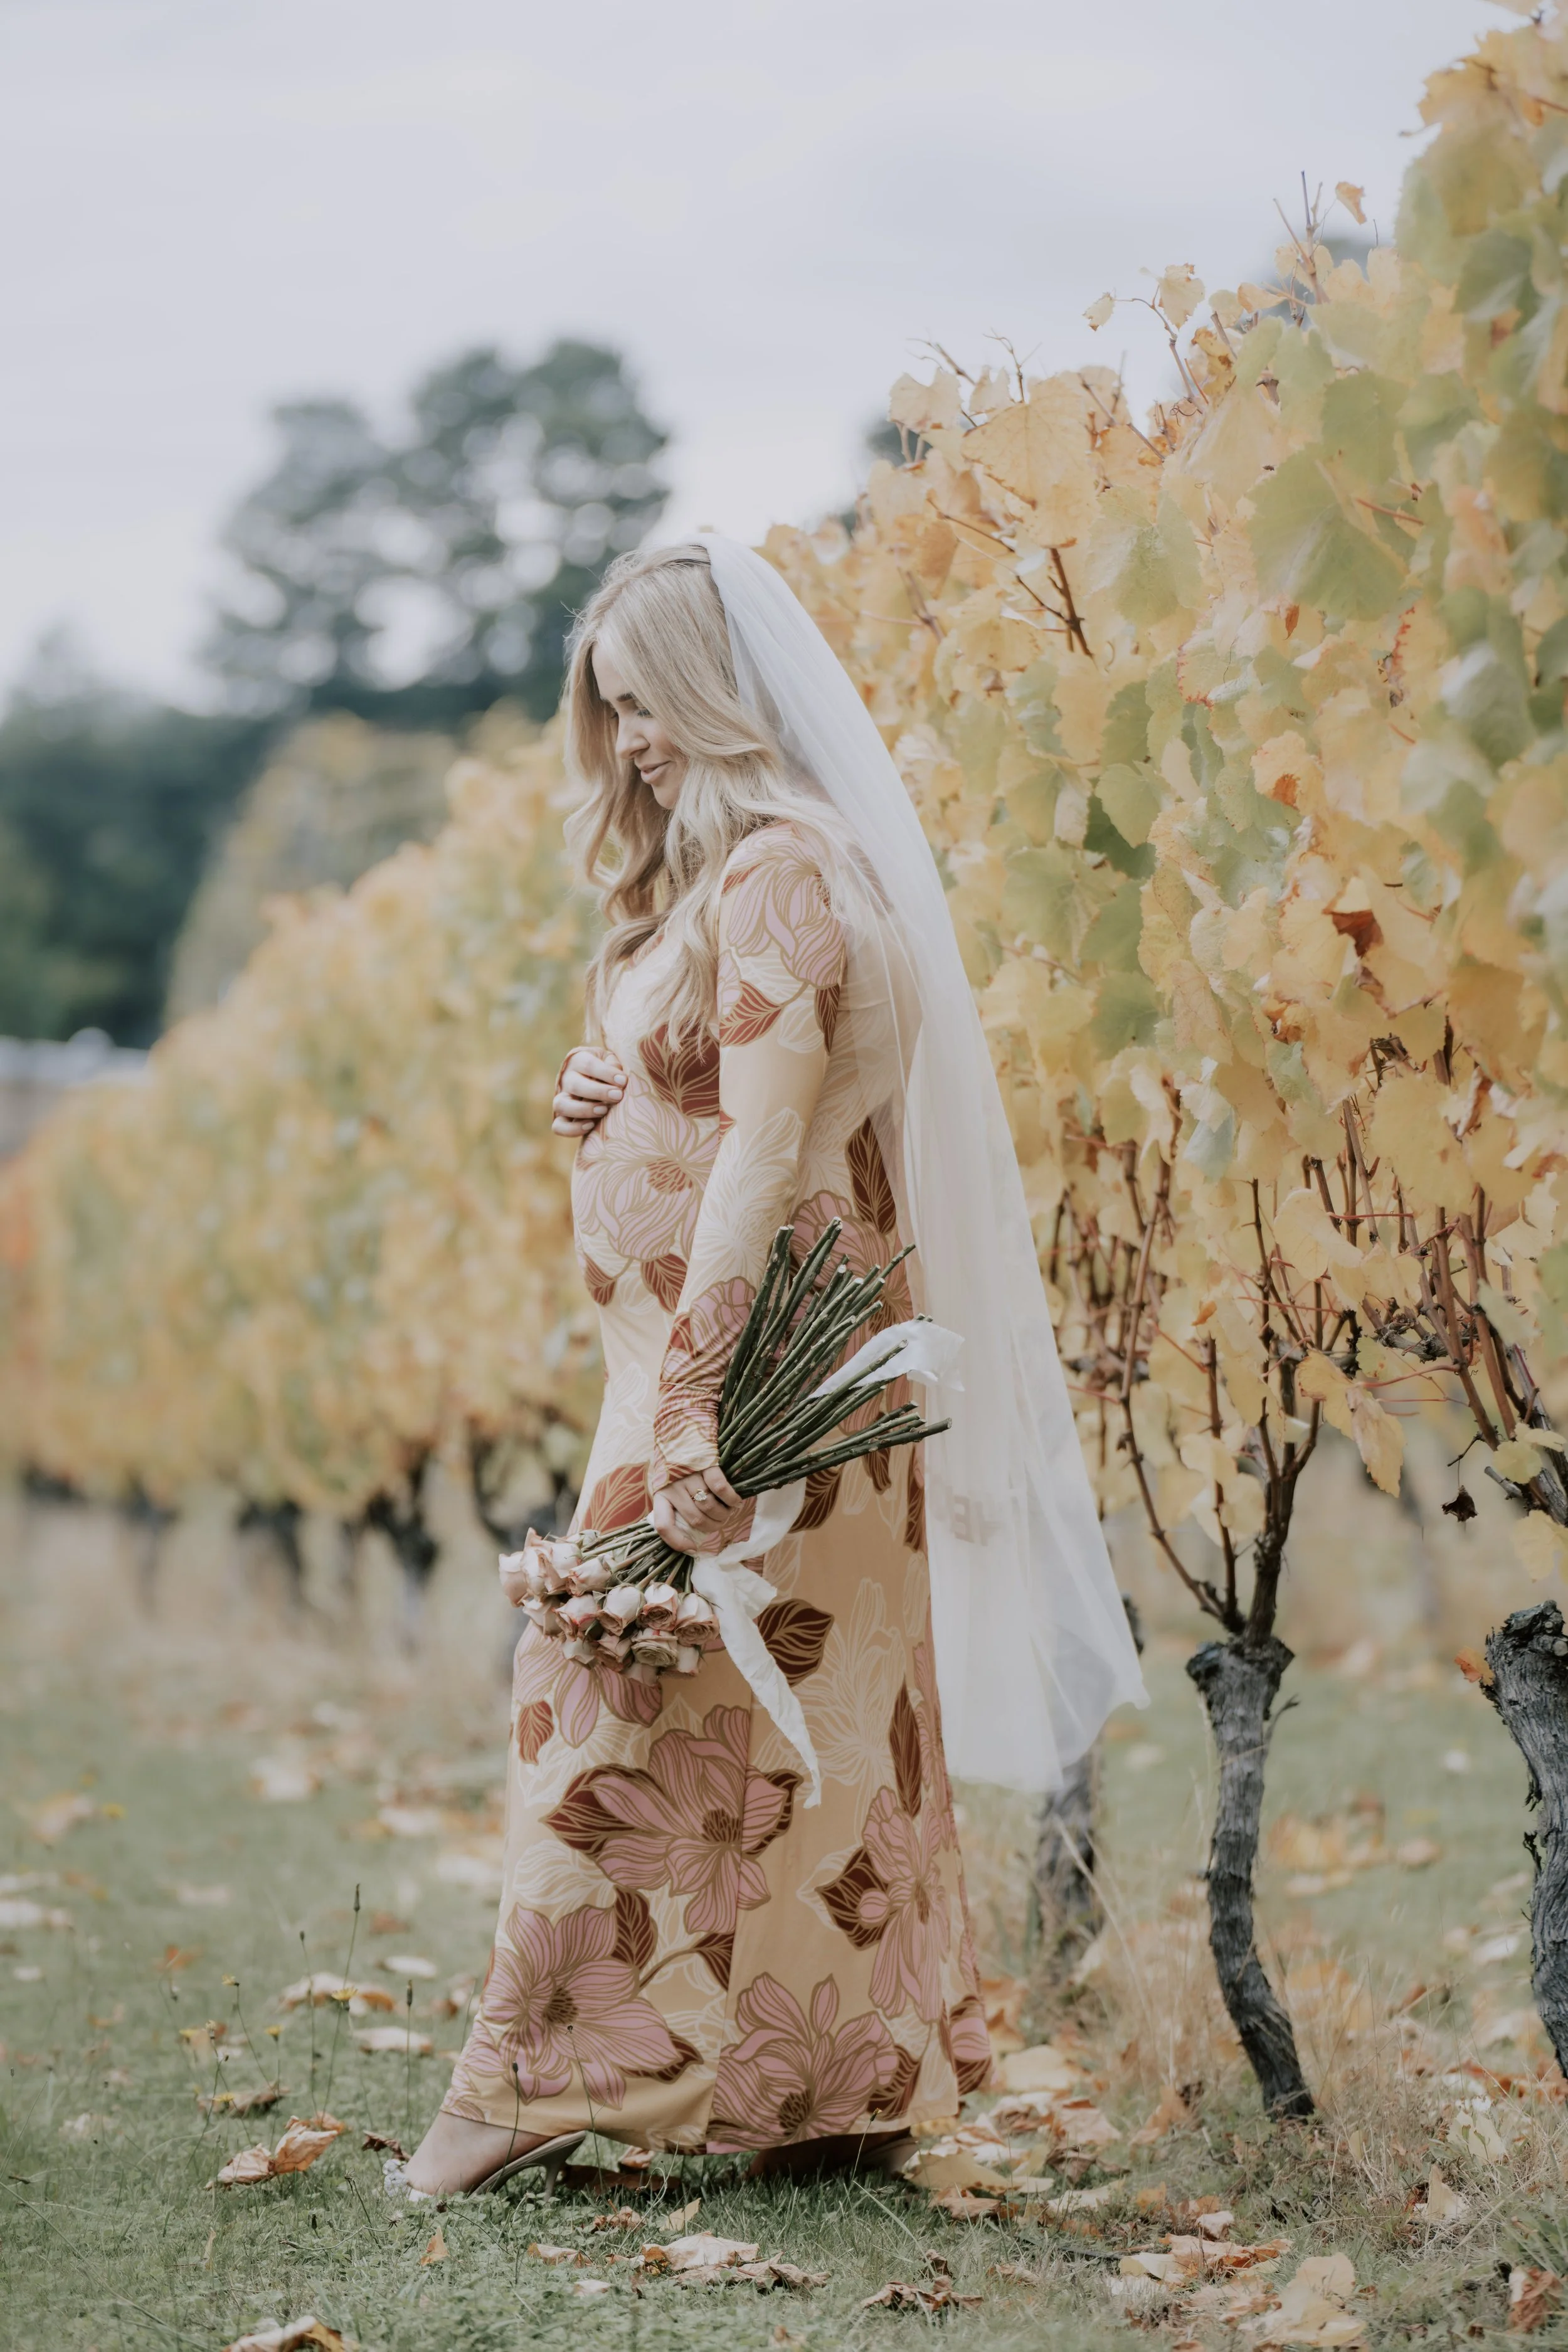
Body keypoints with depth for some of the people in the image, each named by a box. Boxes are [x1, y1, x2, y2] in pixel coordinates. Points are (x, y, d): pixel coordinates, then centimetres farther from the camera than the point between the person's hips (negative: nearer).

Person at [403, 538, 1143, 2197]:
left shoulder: (782, 866, -15)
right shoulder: (706, 867, 17)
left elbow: (765, 1147, -24)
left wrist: (684, 1399, -29)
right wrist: (603, 1101, 5)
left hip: (758, 1353, -10)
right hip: (708, 1347, 10)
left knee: (619, 1697, -7)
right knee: (788, 1714, 10)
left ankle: (535, 2078, -1)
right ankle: (842, 2084, 15)